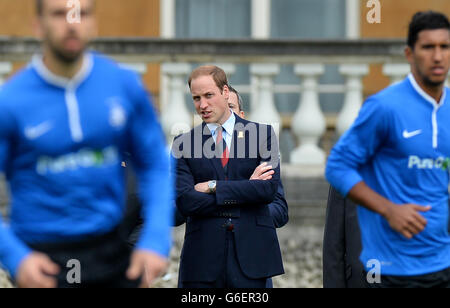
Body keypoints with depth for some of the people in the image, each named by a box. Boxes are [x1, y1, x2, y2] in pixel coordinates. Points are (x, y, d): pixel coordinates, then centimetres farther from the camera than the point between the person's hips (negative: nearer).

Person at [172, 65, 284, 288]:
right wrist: (246, 188, -7)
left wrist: (213, 187, -8)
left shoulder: (261, 134, 7)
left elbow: (269, 189, -6)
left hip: (250, 253, 0)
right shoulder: (183, 144, 7)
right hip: (202, 254, 0)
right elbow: (185, 202, -6)